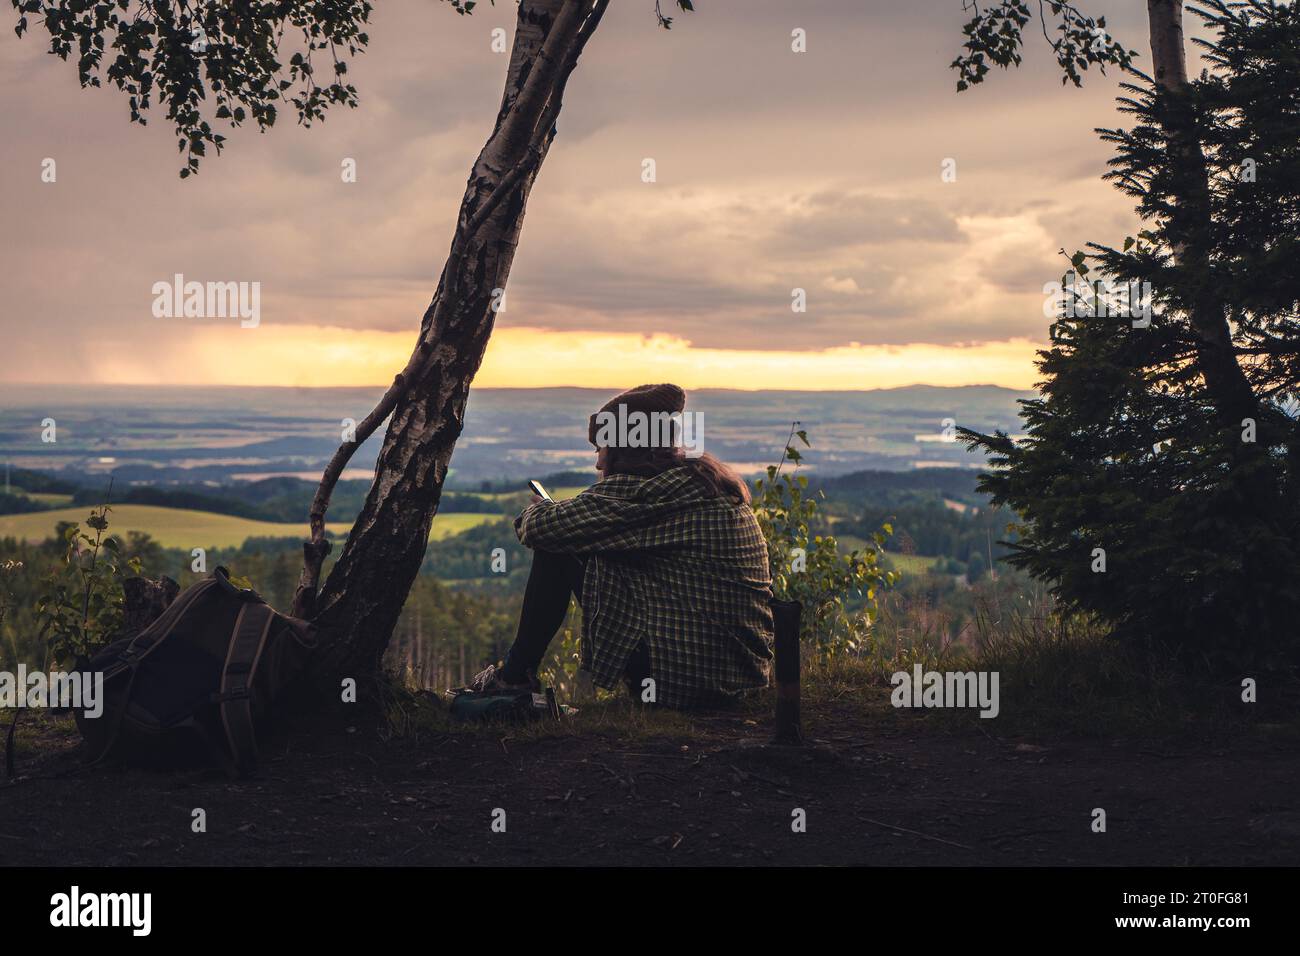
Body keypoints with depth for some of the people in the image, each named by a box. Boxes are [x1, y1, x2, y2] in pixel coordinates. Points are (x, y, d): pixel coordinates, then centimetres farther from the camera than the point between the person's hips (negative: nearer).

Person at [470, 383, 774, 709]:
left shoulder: (641, 490, -14)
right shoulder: (715, 482, 13)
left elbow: (541, 529, -9)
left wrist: (535, 510, 16)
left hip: (679, 679, -9)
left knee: (557, 552, 2)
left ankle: (516, 676, 16)